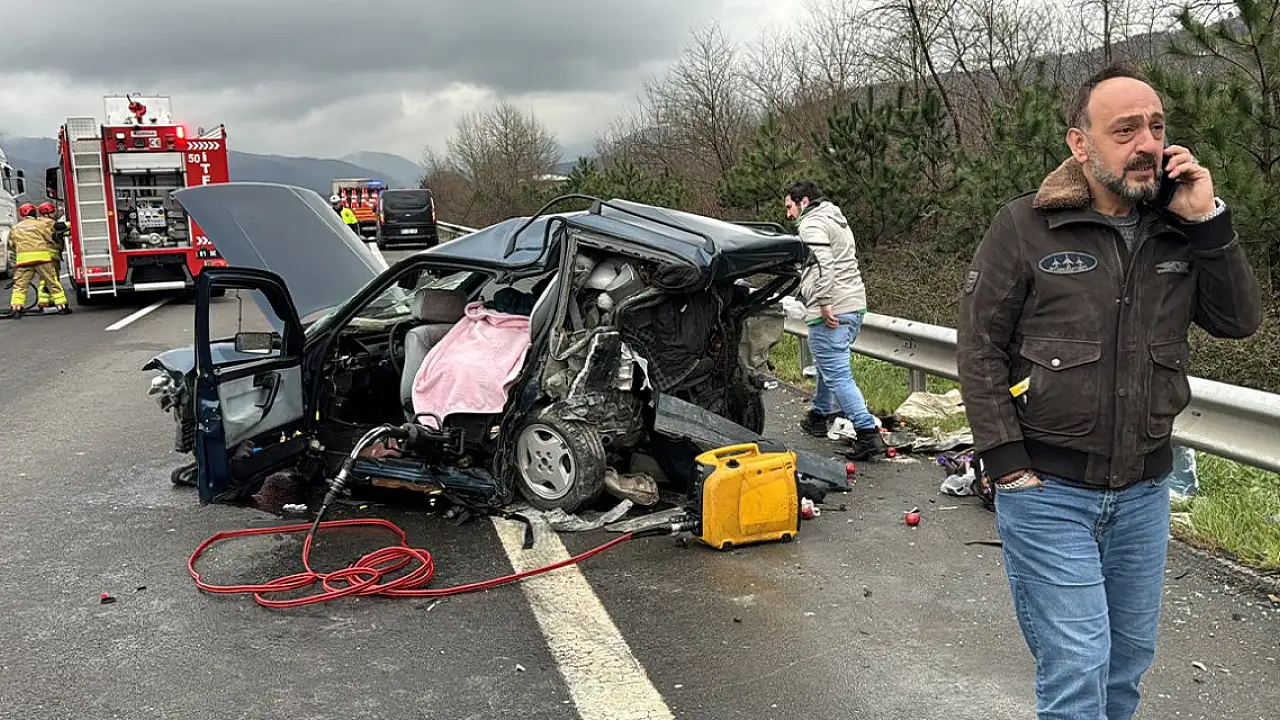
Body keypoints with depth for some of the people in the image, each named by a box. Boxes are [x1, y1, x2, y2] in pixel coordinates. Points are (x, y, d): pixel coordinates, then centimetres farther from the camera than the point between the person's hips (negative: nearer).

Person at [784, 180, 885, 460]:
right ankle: (819, 416, 40)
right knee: (827, 365, 26)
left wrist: (825, 303, -23)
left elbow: (823, 263, -22)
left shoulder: (812, 224, -8)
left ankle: (868, 433, -13)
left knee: (838, 375, -9)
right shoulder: (837, 220, 24)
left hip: (831, 312, -10)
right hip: (855, 305, 10)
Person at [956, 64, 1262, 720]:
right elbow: (979, 347, -9)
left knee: (1130, 654, 19)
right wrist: (1008, 464, -12)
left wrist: (1207, 220, -10)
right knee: (1076, 666, -2)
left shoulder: (1179, 231, 4)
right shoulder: (1025, 227, -9)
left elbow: (1240, 321, 0)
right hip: (1048, 491, -5)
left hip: (1145, 491, 5)